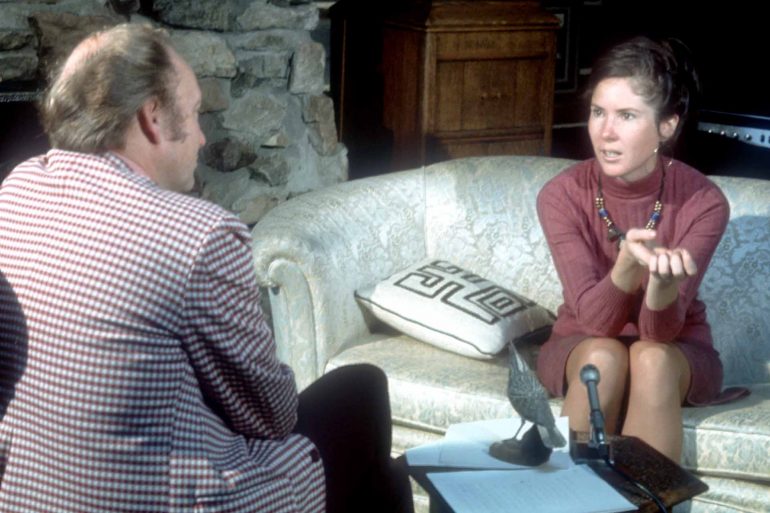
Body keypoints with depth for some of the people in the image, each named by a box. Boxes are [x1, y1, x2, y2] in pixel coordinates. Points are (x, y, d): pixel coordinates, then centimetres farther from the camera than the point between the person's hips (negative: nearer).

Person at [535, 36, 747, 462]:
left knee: (651, 359, -34)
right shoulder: (562, 196, -18)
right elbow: (595, 318, -26)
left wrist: (665, 280, -49)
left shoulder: (703, 202, -19)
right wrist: (629, 264, -47)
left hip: (679, 351, 0)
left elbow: (662, 330, -26)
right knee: (604, 356, -33)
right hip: (580, 347, 1)